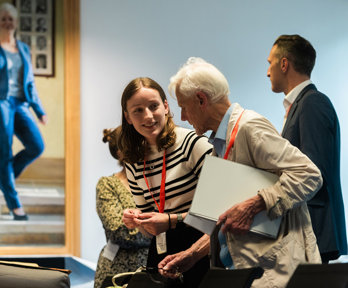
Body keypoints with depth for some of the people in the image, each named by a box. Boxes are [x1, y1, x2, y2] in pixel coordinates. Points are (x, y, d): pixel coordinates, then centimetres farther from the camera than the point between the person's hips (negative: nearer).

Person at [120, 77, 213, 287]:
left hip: (201, 248, -5)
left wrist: (172, 220, -17)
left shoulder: (193, 143, -10)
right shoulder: (134, 163, 10)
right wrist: (135, 218, -3)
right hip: (162, 251, 5)